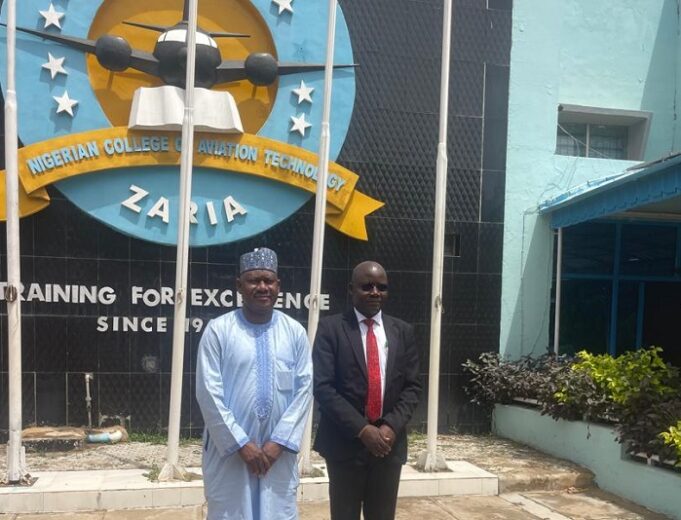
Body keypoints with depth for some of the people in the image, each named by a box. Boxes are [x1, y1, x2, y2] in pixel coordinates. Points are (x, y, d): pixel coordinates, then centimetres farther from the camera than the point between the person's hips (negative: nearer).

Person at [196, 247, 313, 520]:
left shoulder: (295, 332, 3)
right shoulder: (218, 330, -5)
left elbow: (304, 388, 1)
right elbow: (208, 392, -8)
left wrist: (279, 442, -7)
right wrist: (241, 444, -11)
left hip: (279, 451, 2)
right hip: (229, 449, -2)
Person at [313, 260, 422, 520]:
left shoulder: (403, 331, 8)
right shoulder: (330, 328, -3)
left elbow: (412, 386, 7)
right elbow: (322, 387, -10)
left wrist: (392, 426, -9)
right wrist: (361, 429, -15)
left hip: (390, 442, 3)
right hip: (345, 442, -3)